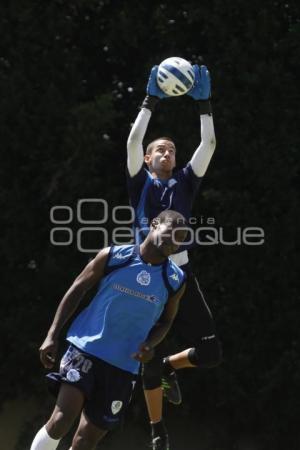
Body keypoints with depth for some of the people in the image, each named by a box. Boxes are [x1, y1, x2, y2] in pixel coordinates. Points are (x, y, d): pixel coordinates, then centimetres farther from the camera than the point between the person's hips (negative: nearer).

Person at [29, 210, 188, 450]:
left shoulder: (176, 281, 2)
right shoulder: (113, 257, -3)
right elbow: (77, 290, 5)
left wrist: (149, 344, -5)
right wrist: (53, 335, 0)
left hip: (124, 366, 2)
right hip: (86, 348, -2)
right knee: (61, 420, -21)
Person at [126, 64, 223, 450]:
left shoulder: (184, 182, 15)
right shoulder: (141, 182, 9)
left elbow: (209, 144, 7)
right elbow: (133, 141, -5)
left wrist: (203, 103, 1)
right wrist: (150, 101, -7)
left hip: (180, 274, 2)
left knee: (210, 352, -7)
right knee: (149, 360, 2)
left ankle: (169, 367, 24)